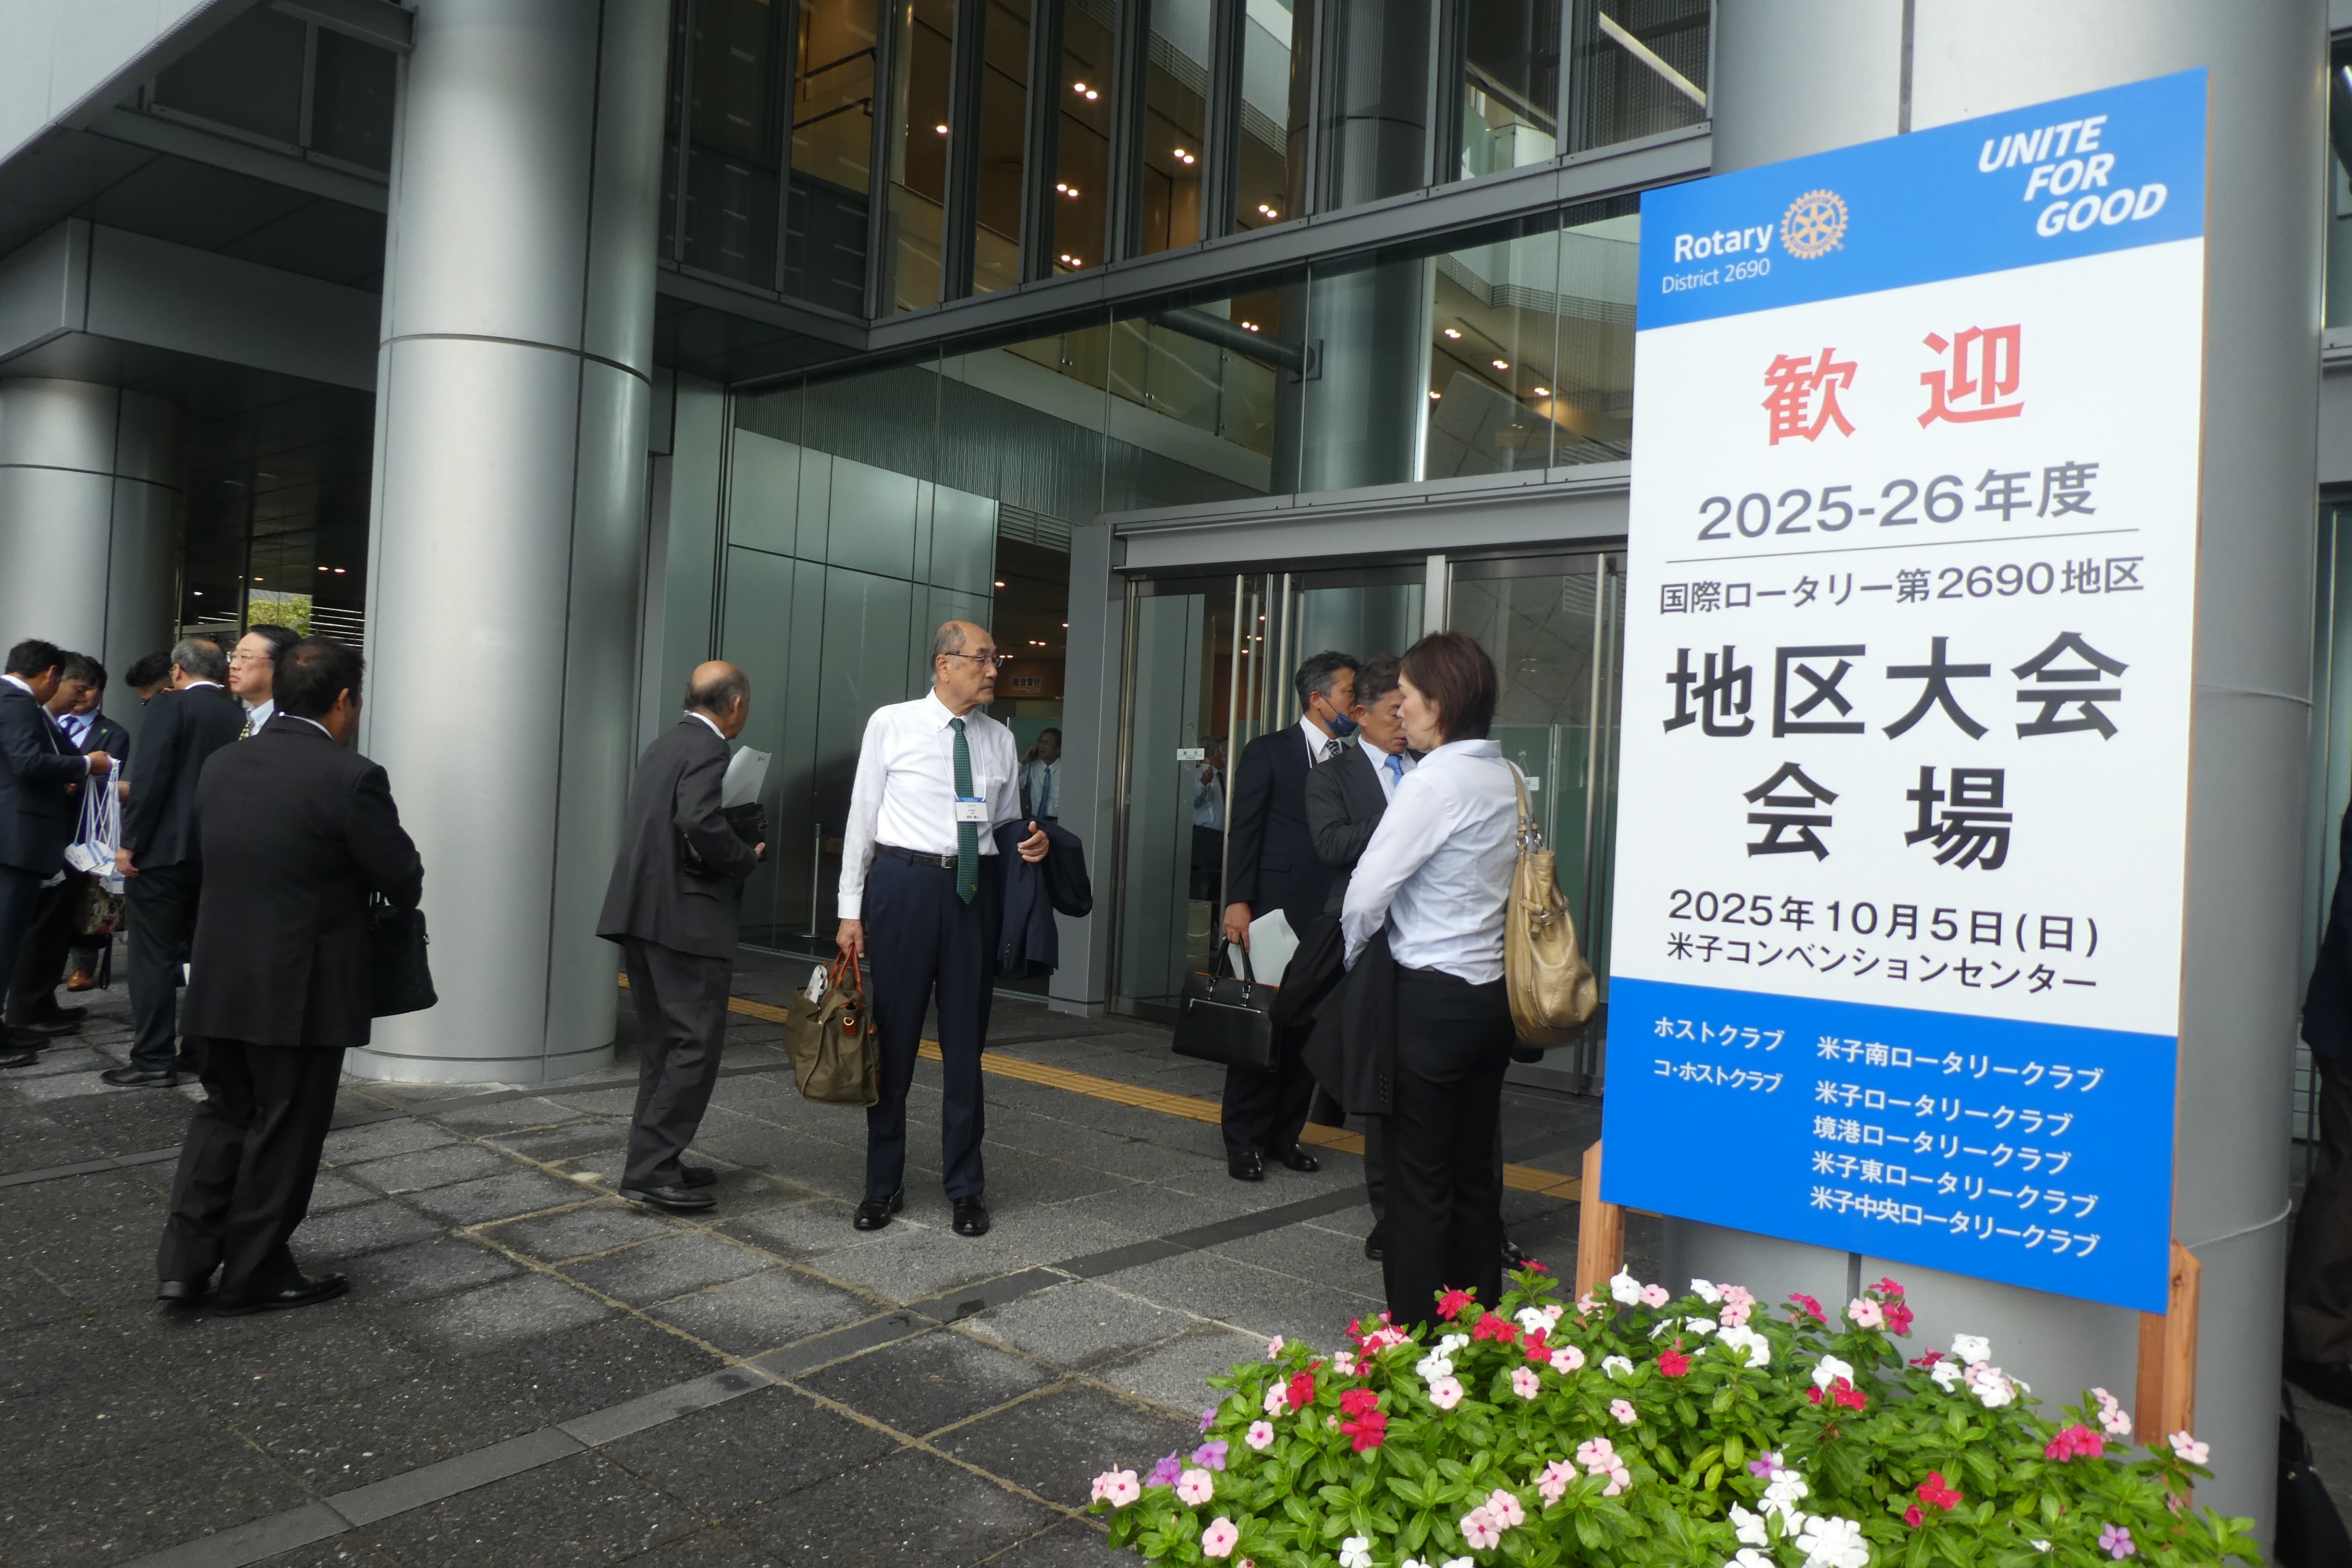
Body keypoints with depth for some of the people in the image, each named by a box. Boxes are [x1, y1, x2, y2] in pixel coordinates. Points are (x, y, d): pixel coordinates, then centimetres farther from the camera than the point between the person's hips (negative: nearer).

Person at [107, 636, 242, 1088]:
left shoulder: (170, 706, -8)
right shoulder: (240, 717, 7)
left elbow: (151, 777, -15)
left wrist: (129, 842, -11)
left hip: (166, 848, -6)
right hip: (219, 851, 6)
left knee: (154, 955, 0)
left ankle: (154, 1061, 1)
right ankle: (201, 1049, 18)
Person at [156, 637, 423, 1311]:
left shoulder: (222, 764, 3)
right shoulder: (351, 777, -18)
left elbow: (215, 858, 12)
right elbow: (405, 882, -12)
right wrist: (393, 889, 12)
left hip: (222, 978, 6)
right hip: (304, 988, -6)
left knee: (225, 1112, 21)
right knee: (284, 1131, 8)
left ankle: (185, 1257, 17)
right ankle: (256, 1274, 20)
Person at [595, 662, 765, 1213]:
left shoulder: (662, 747, 17)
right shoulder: (707, 750, -11)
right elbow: (698, 822, -26)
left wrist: (734, 856, 16)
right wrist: (747, 857, -10)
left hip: (641, 913, 10)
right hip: (686, 917, -10)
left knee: (663, 1043, 15)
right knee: (697, 1043, -5)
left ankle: (653, 1161, 22)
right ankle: (651, 1169, -5)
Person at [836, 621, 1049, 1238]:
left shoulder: (999, 739, 8)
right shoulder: (891, 724, -1)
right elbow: (863, 815, 0)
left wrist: (1029, 843, -8)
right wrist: (851, 910, -3)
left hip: (975, 889, 3)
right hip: (904, 882, -3)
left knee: (966, 1039, 10)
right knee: (893, 1036, 6)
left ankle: (965, 1187, 24)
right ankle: (883, 1184, 22)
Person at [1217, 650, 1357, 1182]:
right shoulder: (1269, 752, -1)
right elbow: (1244, 831, -5)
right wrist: (1238, 902, -14)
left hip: (1328, 918, 4)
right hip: (1276, 912, -4)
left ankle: (1285, 1133, 20)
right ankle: (1245, 1140, 12)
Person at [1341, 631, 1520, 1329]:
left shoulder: (1435, 780, -15)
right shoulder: (1506, 777, 8)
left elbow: (1368, 891, -16)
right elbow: (1513, 879, 11)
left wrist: (1352, 958, 4)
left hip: (1433, 999, -8)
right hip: (1494, 991, 8)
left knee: (1419, 1175, 2)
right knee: (1475, 1171, 15)